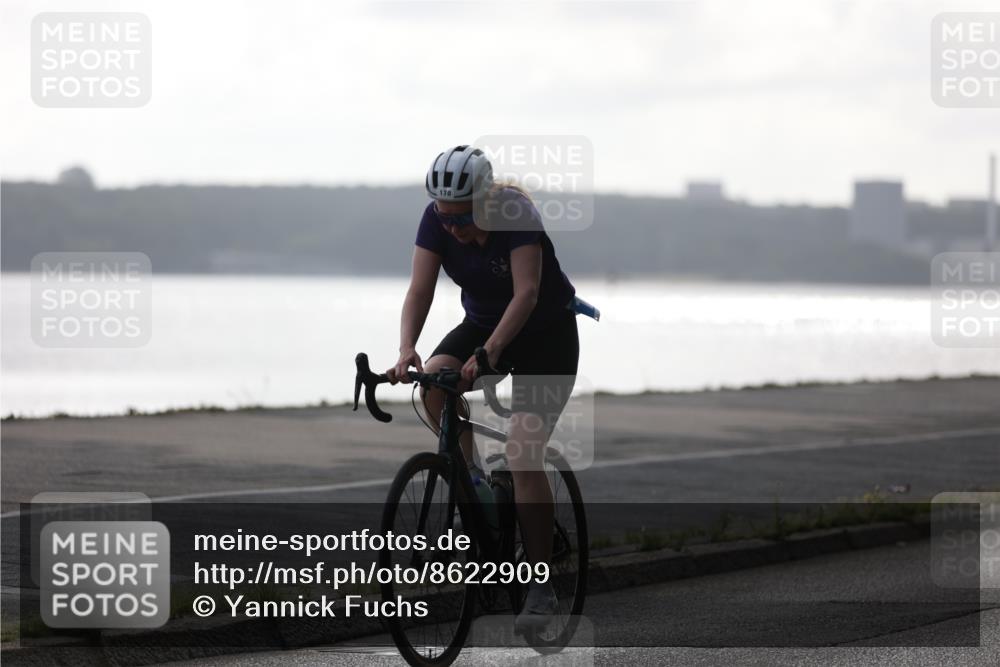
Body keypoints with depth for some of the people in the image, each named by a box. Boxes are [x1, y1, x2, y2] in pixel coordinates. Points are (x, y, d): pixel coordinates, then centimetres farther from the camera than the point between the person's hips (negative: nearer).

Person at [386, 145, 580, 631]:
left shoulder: (516, 213, -28)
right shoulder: (436, 220, -16)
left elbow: (527, 293, -35)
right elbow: (420, 289, -20)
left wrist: (489, 352, -47)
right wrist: (406, 350, -37)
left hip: (547, 331, -5)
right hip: (482, 322, 5)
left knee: (523, 451, -17)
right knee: (434, 381, -27)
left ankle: (542, 586, -10)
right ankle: (472, 483, -5)